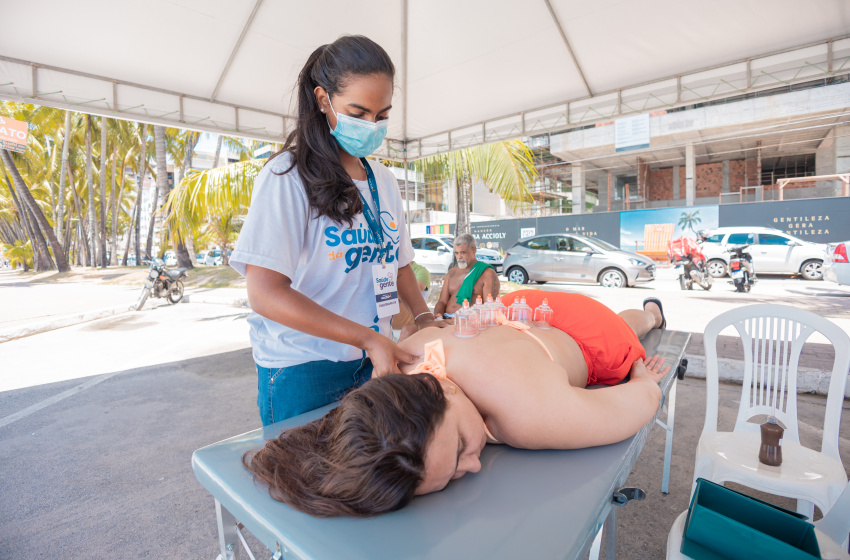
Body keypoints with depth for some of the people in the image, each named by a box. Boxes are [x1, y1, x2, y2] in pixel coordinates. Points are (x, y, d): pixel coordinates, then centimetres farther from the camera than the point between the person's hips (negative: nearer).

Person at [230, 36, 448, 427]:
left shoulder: (383, 182, 8)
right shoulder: (287, 176, -12)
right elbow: (264, 294, -19)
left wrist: (424, 319, 0)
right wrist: (368, 338, -22)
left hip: (373, 362, 6)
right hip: (301, 370, -5)